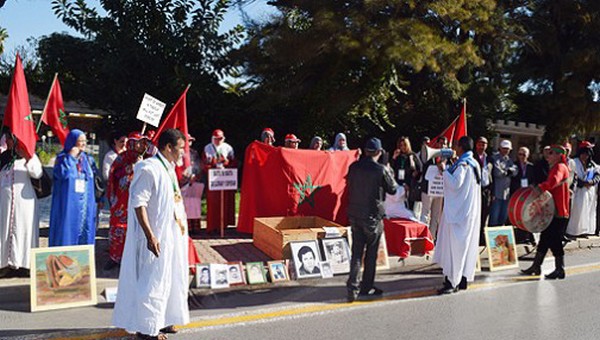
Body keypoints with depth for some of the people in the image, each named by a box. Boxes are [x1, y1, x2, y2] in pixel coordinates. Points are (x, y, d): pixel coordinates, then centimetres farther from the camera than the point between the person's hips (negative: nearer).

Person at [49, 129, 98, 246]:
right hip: (67, 205, -4)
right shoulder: (62, 158, -2)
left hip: (85, 205, 4)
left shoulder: (88, 159, 10)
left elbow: (94, 181, 14)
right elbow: (63, 174, -21)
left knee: (84, 233, 5)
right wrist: (71, 157, -16)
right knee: (67, 231, -3)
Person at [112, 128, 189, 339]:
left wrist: (178, 221, 14)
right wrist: (150, 236, -25)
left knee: (167, 279, 16)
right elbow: (138, 203, -22)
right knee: (152, 280, 0)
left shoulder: (168, 168, 10)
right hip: (155, 237, -10)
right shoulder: (149, 169, -19)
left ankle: (160, 320, 30)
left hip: (168, 234, 10)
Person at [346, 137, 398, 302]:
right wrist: (389, 172, 13)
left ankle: (353, 285, -4)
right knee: (371, 253, 11)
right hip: (373, 216, -4)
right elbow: (393, 189, -2)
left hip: (354, 214, 4)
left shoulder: (354, 167, -1)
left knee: (356, 251, 8)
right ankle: (367, 287, 19)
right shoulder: (381, 170, -14)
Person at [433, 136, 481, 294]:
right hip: (471, 212, 9)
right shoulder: (475, 164, 13)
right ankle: (463, 279, 16)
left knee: (453, 245, -8)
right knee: (467, 244, 11)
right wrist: (447, 170, 19)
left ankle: (452, 282, -11)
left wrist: (444, 170, -15)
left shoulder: (462, 164, -16)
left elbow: (455, 184, -24)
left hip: (458, 211, -9)